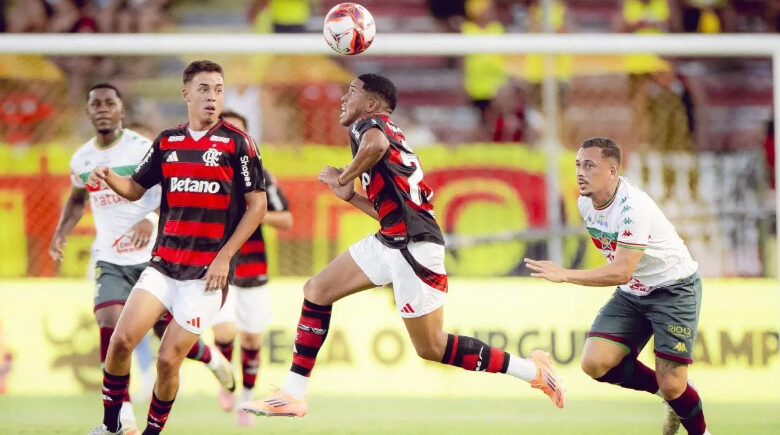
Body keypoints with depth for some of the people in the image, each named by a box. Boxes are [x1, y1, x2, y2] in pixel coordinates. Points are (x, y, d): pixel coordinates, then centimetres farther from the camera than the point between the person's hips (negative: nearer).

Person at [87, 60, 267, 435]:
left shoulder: (237, 143, -4)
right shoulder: (167, 141, 10)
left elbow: (257, 206, -3)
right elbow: (136, 189, 17)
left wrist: (224, 257, -8)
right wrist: (108, 177, -6)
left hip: (207, 272, -4)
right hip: (163, 263, 4)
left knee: (168, 359, -8)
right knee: (122, 338, -11)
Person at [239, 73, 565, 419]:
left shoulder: (368, 124, -4)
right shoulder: (392, 135, 23)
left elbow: (375, 145, -32)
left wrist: (344, 176, -14)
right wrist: (349, 196, 21)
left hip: (414, 246, -10)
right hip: (391, 242, 10)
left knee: (431, 348, -4)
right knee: (316, 291, 9)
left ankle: (532, 369, 4)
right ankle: (292, 396, 9)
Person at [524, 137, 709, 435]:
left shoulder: (634, 207, -29)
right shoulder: (585, 203, -3)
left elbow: (622, 272, -35)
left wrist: (564, 275, -38)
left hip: (674, 288, -7)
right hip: (631, 292, 7)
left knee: (672, 386, -13)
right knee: (595, 363, -12)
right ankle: (665, 391, 11)